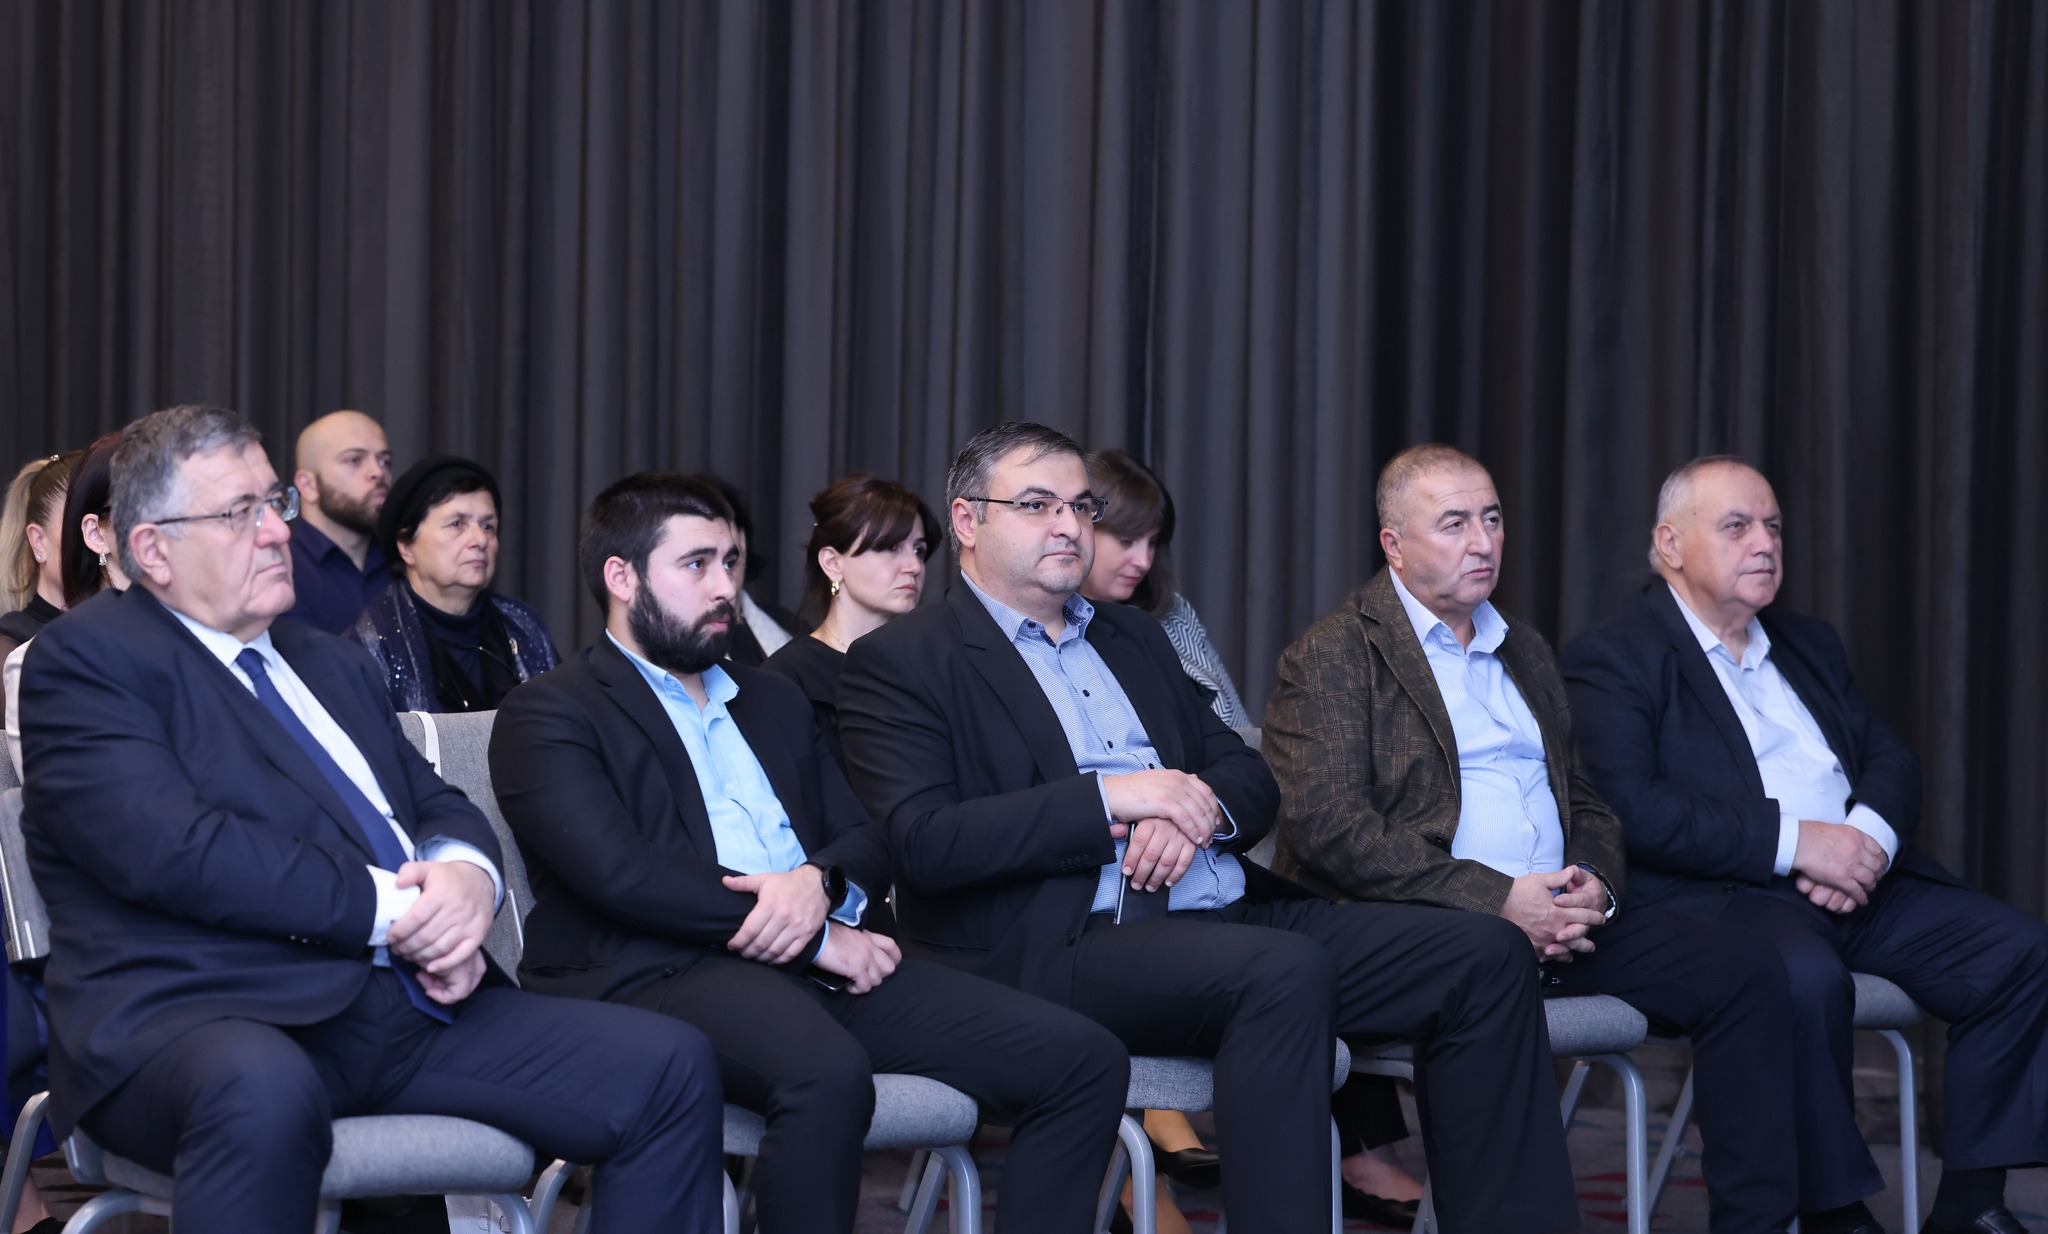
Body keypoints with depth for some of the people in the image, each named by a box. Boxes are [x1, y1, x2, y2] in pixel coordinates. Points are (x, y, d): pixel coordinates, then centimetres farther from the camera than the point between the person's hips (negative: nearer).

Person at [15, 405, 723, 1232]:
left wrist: (466, 876, -2)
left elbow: (440, 806, 25)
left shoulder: (330, 662, 27)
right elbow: (171, 848, -14)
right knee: (264, 1090, -44)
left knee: (671, 1067, -9)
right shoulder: (86, 658, 0)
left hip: (412, 1005, 8)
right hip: (200, 1013, -8)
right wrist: (392, 908, -13)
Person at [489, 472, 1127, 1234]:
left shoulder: (775, 701, 28)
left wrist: (819, 881, -6)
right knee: (829, 1073, -41)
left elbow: (868, 839, 21)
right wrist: (816, 937, -11)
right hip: (658, 972, -7)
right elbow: (621, 873, -11)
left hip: (823, 962, 7)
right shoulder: (548, 715, 4)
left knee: (1084, 1060, -12)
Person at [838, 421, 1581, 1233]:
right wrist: (1110, 798, -15)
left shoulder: (1133, 639, 25)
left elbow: (1249, 776, 22)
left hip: (1229, 915, 8)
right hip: (1065, 947, -7)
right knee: (1284, 970, -37)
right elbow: (924, 845, -12)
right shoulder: (901, 663, 3)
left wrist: (1200, 810, -3)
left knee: (1485, 953, -10)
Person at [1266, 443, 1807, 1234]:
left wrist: (1593, 885, 0)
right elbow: (1328, 827, -12)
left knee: (1744, 971, -13)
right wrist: (1497, 900, -17)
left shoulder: (1526, 652, 25)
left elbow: (1586, 801, 25)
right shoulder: (1333, 657, 0)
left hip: (1558, 917, 7)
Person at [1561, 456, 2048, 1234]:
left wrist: (1869, 834, -8)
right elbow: (1631, 811, -14)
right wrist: (1793, 841, -18)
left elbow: (1890, 757, 17)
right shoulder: (1612, 661, 0)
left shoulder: (1809, 645, 25)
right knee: (1806, 976, -38)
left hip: (1856, 881, 7)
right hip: (1719, 895, -7)